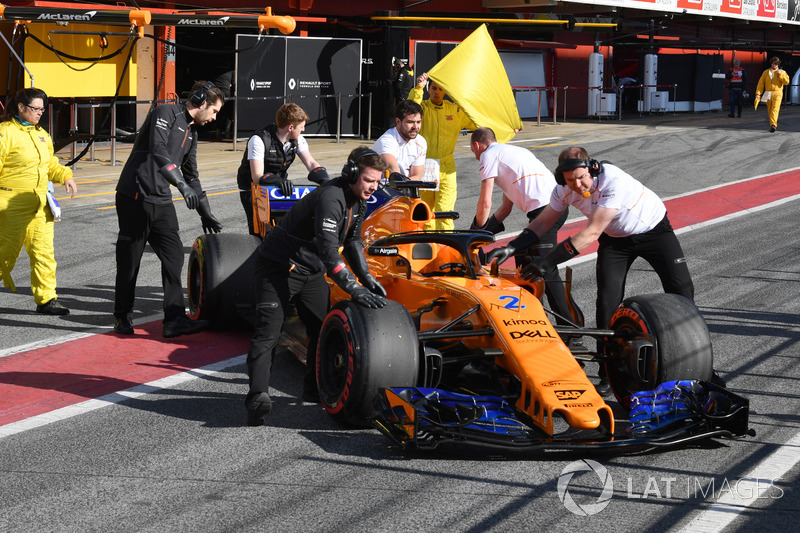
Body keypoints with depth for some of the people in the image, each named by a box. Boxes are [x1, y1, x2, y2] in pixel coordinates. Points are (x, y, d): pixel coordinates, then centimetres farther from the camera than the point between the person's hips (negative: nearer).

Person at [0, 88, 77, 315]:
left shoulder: (41, 134, 15)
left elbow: (50, 164, 26)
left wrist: (66, 176, 8)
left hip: (39, 203, 7)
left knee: (44, 250, 4)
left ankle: (46, 299, 9)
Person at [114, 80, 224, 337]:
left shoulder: (191, 131, 19)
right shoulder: (166, 113, -9)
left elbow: (191, 174, 28)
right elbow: (158, 151, -25)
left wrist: (206, 212, 30)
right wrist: (182, 184, -34)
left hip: (161, 201, 8)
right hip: (136, 197, -8)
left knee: (174, 255, -2)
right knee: (129, 260, 2)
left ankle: (175, 320, -4)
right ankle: (122, 318, 15)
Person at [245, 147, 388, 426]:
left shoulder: (358, 200, 2)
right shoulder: (330, 198, -28)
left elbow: (352, 241, 17)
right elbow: (328, 250, -36)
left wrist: (366, 277, 5)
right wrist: (354, 289, -40)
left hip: (311, 271, 9)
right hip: (279, 267, -9)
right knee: (268, 331, -18)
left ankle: (315, 390, 18)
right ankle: (257, 397, -29)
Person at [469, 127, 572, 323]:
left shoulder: (489, 155, 6)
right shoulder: (510, 151, 33)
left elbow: (485, 203, 3)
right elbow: (506, 206, 34)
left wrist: (478, 230, 18)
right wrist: (488, 228, 30)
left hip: (544, 208, -10)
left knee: (546, 270, -12)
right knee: (523, 255, 22)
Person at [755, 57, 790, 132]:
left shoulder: (782, 72, 7)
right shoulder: (766, 72, 10)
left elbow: (786, 82, -4)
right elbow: (761, 83, 7)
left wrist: (780, 74, -13)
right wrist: (758, 94, -2)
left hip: (777, 93, -3)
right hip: (768, 94, 3)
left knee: (775, 109, -18)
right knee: (770, 110, 8)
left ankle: (773, 125, -29)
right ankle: (773, 124, 24)